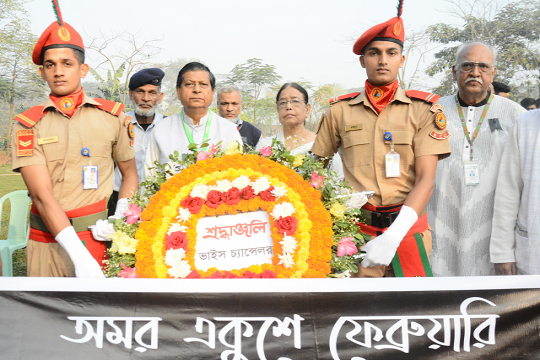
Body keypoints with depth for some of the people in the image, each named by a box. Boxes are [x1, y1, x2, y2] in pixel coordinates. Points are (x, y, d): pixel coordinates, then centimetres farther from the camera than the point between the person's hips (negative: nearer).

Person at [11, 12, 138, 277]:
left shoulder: (111, 115, 4)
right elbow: (42, 195, -10)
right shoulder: (28, 125, -1)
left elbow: (130, 173, 11)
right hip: (48, 243, 0)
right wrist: (79, 255, -21)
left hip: (100, 237, 0)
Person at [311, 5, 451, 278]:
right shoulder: (340, 110, 6)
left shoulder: (423, 109, 2)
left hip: (408, 228, 0)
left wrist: (394, 236, -18)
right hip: (356, 228, 1)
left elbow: (426, 179, -6)